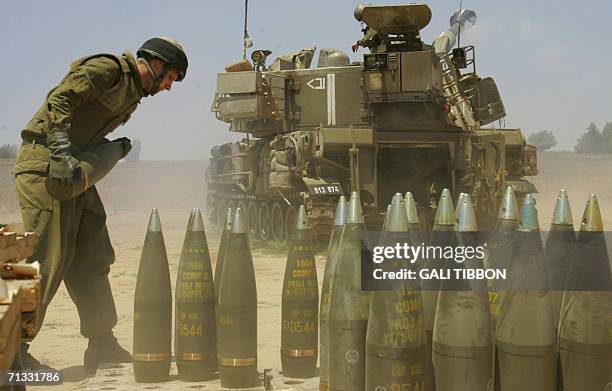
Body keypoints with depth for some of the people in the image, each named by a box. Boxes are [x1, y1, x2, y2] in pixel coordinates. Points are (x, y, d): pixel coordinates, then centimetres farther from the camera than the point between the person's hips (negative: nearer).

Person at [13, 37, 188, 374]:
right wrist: (62, 155, -27)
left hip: (75, 171, 10)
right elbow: (59, 99, -18)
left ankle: (102, 346, 17)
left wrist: (114, 150, 1)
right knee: (48, 259, -11)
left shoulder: (132, 96, 22)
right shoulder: (108, 68, -6)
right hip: (47, 165, -10)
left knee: (92, 259, 9)